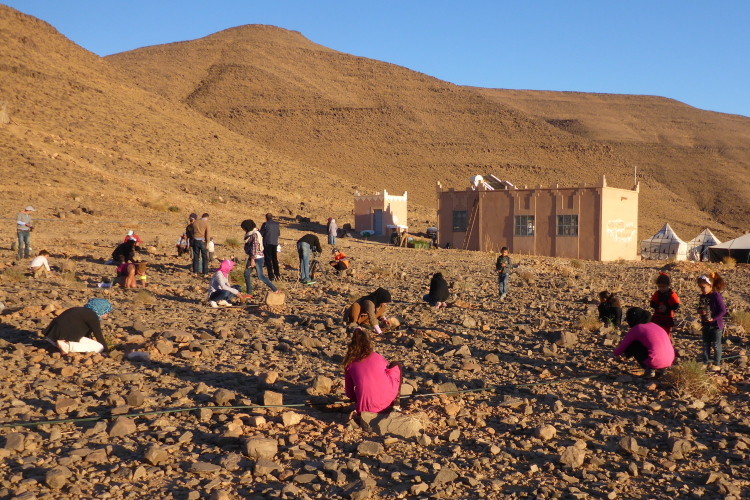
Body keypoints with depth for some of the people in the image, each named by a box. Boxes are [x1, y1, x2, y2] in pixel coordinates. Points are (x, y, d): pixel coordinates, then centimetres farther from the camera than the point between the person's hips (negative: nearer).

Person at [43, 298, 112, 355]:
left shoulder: (82, 311, 25)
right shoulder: (92, 316, -3)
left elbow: (85, 334, 35)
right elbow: (99, 336, -3)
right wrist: (107, 351, 8)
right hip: (64, 338, -10)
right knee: (99, 347, -10)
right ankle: (68, 346, -21)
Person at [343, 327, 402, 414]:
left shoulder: (349, 364, 10)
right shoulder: (376, 357, 13)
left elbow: (349, 393, 12)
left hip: (366, 408, 2)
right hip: (387, 399, -2)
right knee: (395, 366, 25)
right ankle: (395, 405, 14)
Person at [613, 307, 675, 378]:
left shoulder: (635, 329, 0)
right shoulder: (653, 325, 20)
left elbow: (623, 346, 9)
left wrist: (615, 353, 34)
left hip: (655, 363, -7)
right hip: (670, 362, 7)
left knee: (629, 345, 10)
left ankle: (649, 368, 0)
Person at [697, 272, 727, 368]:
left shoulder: (716, 296, -19)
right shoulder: (702, 296, 2)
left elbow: (723, 311, -18)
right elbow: (700, 308, 13)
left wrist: (713, 318, -23)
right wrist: (699, 311, -9)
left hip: (716, 325, -7)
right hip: (705, 325, 7)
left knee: (716, 345, 5)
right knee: (706, 345, 14)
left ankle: (717, 364, 15)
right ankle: (706, 362, 24)